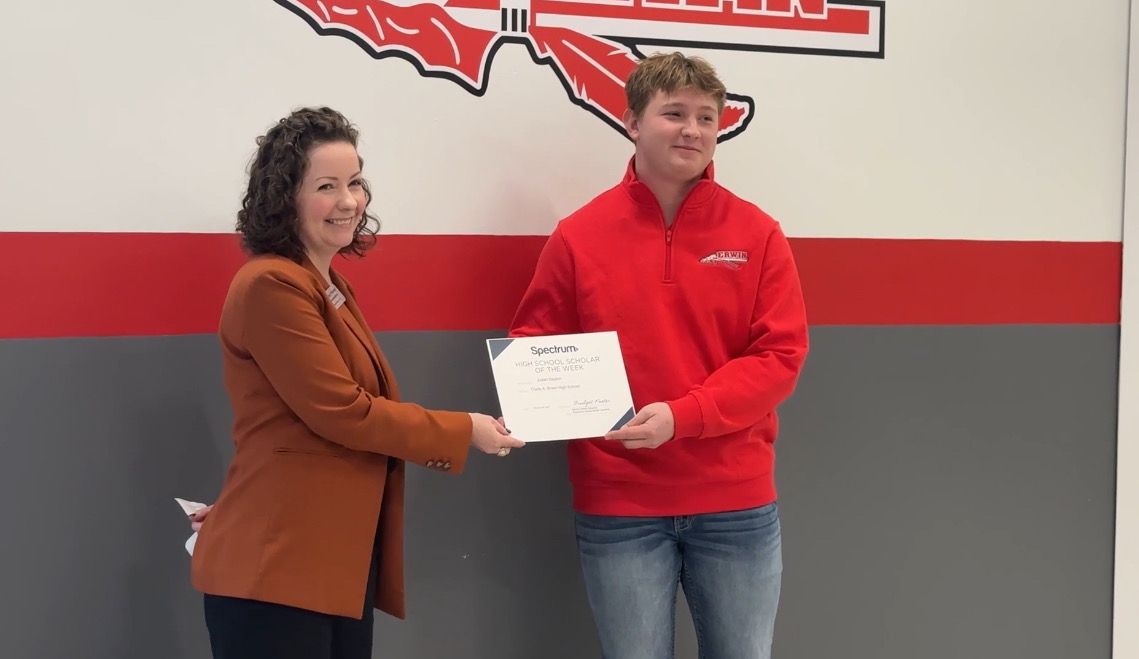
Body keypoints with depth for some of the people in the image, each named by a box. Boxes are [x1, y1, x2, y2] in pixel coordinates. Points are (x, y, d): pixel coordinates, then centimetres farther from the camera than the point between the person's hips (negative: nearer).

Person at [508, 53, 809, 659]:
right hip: (618, 505, -1)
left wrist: (682, 416, -18)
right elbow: (535, 348, 4)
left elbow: (780, 356, -6)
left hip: (736, 502, 1)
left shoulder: (756, 233, 0)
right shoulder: (578, 236, -1)